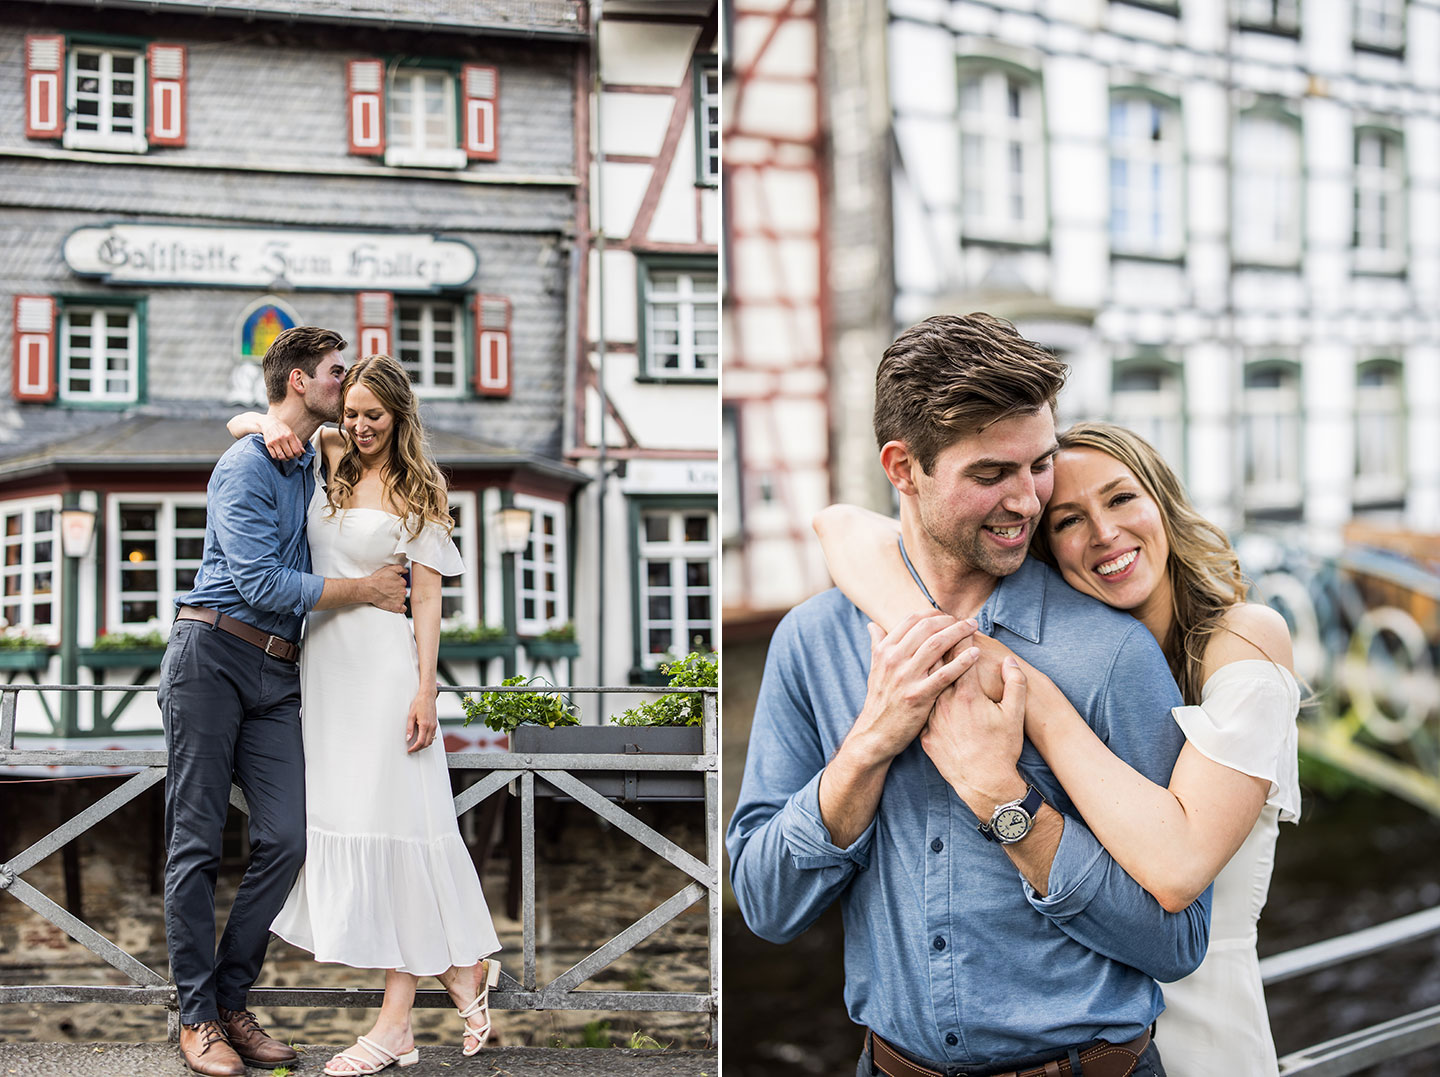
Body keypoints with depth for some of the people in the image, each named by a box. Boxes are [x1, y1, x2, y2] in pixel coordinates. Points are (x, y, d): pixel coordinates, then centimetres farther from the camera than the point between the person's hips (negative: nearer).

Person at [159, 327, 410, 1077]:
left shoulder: (317, 467, 18)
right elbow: (260, 582, -16)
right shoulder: (245, 467, -7)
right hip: (212, 656, -7)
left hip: (276, 675, 7)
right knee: (196, 841, -1)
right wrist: (363, 590, -8)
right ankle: (196, 1015, 6)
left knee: (286, 838, -5)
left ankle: (231, 998, 7)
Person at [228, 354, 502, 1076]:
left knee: (389, 821, -6)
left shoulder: (417, 494, 1)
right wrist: (273, 425, -6)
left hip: (384, 663, -5)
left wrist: (424, 692, -11)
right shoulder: (328, 462, 12)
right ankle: (460, 971, 12)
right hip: (322, 657, 5)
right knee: (338, 819, 3)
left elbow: (427, 596, -4)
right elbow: (238, 424, 18)